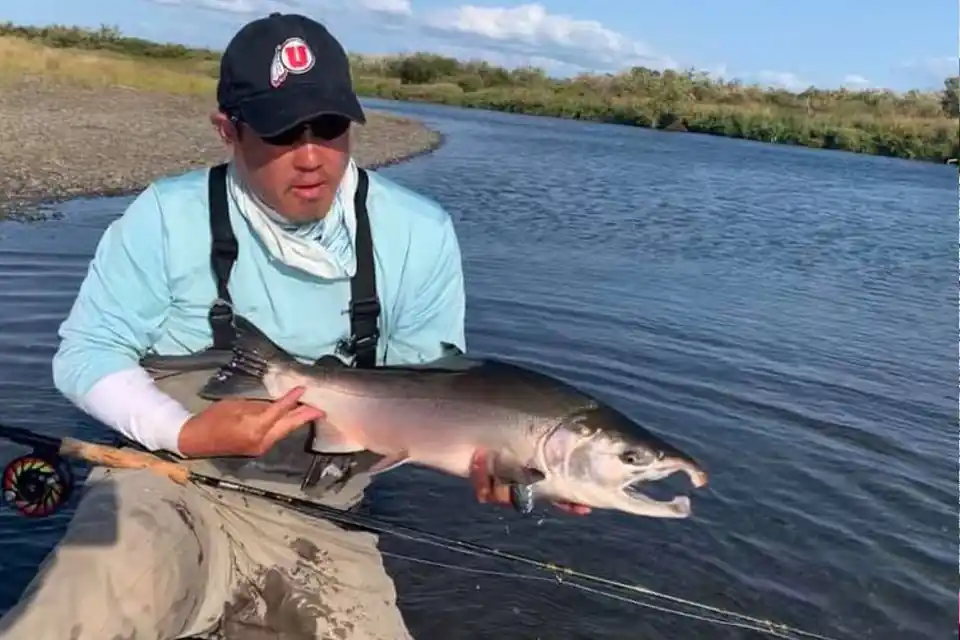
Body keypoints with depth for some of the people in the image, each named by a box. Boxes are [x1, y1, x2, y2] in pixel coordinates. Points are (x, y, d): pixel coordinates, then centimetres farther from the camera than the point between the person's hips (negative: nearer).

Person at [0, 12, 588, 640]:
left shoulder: (419, 234, -3)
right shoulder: (169, 217, -7)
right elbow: (87, 353, -2)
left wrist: (487, 451, -20)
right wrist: (187, 434, -19)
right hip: (169, 490, -3)